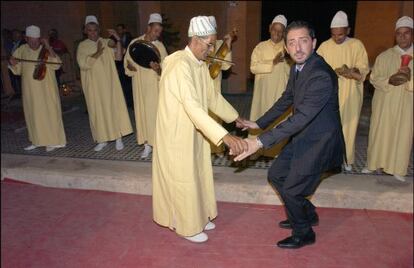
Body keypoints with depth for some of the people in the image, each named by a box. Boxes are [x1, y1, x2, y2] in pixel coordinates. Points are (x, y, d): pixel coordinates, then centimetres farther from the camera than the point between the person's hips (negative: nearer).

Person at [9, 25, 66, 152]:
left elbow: (57, 64, -21)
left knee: (49, 113, 1)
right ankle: (37, 140, 26)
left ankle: (53, 141, 12)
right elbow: (17, 70, 8)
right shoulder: (22, 50, 3)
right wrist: (12, 63, -13)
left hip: (46, 88, -4)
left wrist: (48, 48, -28)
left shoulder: (45, 50, -6)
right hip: (30, 89, 4)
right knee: (33, 114, 12)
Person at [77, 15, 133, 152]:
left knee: (114, 107, -1)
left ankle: (118, 137, 7)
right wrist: (98, 53, -19)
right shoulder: (82, 46, 2)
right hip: (94, 85, 0)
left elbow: (118, 57, -8)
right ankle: (102, 139, 14)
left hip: (109, 82, 0)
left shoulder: (107, 42, 4)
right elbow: (83, 64, -12)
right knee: (97, 110, 4)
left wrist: (118, 40, -18)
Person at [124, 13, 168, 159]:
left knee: (155, 113, -1)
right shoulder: (135, 43, 0)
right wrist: (130, 66, -17)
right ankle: (147, 145, 17)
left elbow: (164, 70, -6)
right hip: (139, 85, 2)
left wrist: (158, 69, -28)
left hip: (155, 86, -2)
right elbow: (127, 63, 6)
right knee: (142, 113, 6)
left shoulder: (160, 46, -4)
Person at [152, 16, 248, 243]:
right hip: (177, 134, -9)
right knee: (183, 181, 7)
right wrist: (225, 136, -44)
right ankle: (186, 226, 28)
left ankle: (198, 218, 40)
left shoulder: (200, 65, 3)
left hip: (193, 132, 9)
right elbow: (193, 107, -37)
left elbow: (212, 97, 14)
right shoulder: (180, 66, -26)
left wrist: (236, 118, 14)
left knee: (198, 176, 20)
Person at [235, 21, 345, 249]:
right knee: (276, 175, 17)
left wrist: (260, 142, -39)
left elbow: (301, 117, -35)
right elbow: (286, 100, 13)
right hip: (302, 136, 9)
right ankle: (307, 214, 39)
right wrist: (259, 124, 13)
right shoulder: (298, 67, 0)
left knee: (291, 190, 2)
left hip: (319, 142, -9)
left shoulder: (321, 76, -29)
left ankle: (303, 233, 31)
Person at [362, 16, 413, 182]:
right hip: (384, 103, 0)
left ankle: (397, 168, 14)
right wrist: (389, 80, -18)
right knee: (379, 132, 5)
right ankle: (373, 163, 18)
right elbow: (374, 78, 1)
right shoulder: (385, 56, 3)